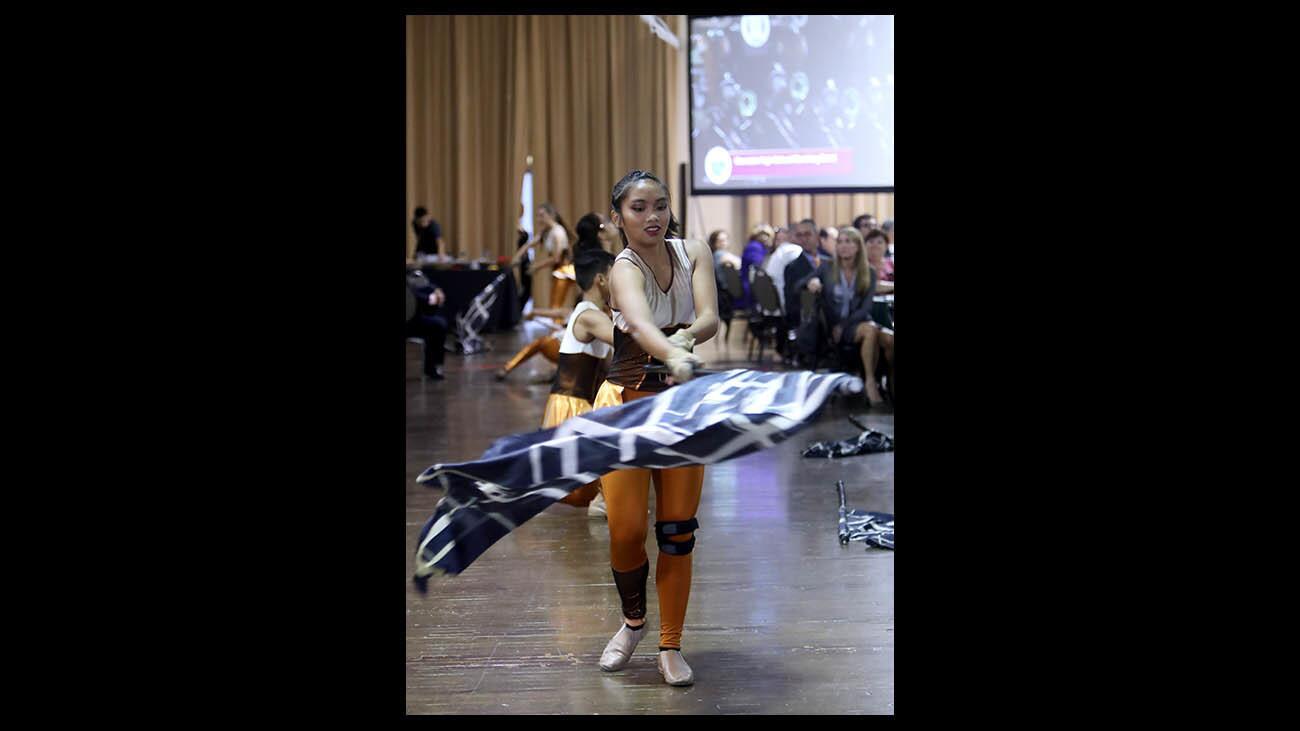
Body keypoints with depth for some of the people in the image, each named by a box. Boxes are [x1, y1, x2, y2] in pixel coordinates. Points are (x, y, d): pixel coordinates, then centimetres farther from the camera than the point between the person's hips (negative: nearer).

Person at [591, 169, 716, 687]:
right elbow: (641, 324, -36)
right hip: (627, 405, -3)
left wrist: (685, 337, -38)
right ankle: (633, 621, 28)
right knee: (625, 532, -3)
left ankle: (670, 646, 18)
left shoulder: (694, 253, -1)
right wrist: (674, 357, -56)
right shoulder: (623, 268, -14)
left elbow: (709, 318, -16)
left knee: (678, 532, 3)